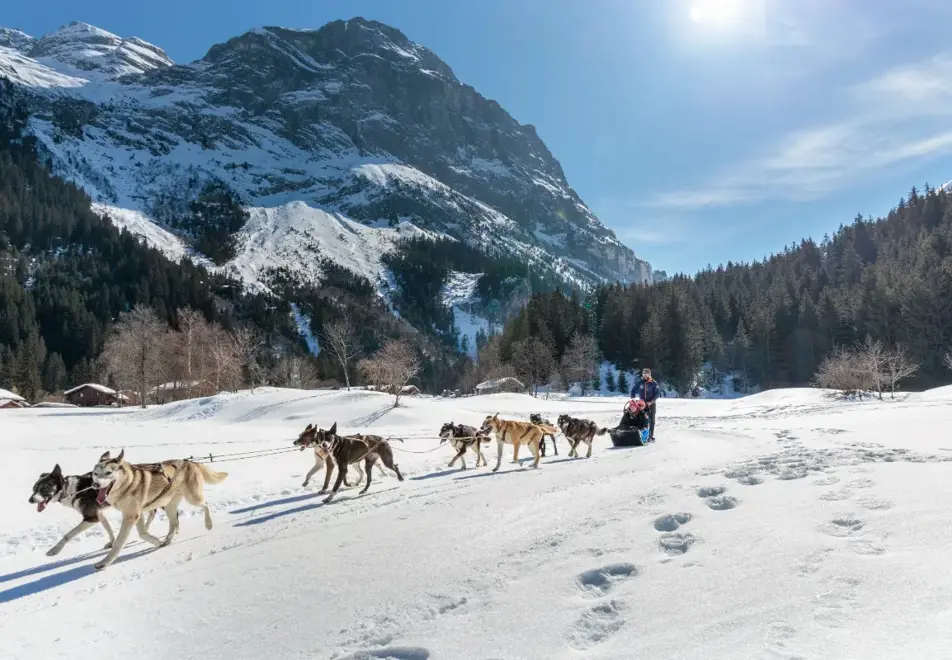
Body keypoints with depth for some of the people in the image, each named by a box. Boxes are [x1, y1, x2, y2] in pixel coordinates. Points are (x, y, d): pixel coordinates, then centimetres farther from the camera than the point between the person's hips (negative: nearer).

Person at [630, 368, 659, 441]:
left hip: (651, 404, -2)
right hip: (642, 404, 2)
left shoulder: (654, 383, -5)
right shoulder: (639, 382, 2)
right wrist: (633, 398, -4)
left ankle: (651, 436, 6)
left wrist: (651, 401, -19)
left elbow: (656, 394, -7)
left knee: (651, 420, 2)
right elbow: (633, 390, 10)